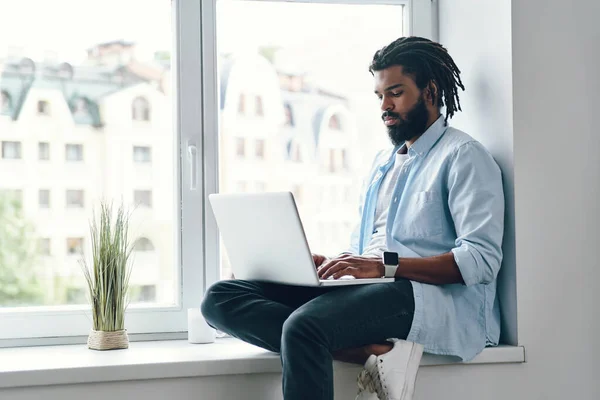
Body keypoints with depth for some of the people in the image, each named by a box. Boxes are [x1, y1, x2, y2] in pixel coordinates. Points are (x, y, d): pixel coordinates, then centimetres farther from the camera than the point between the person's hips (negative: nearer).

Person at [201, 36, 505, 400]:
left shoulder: (463, 156, 2)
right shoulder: (383, 163, 27)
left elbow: (481, 259, -11)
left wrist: (385, 265, -19)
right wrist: (330, 264, 3)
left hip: (430, 295, -9)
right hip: (366, 289, 9)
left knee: (303, 325, -37)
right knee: (220, 298, -11)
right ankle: (373, 351, -23)